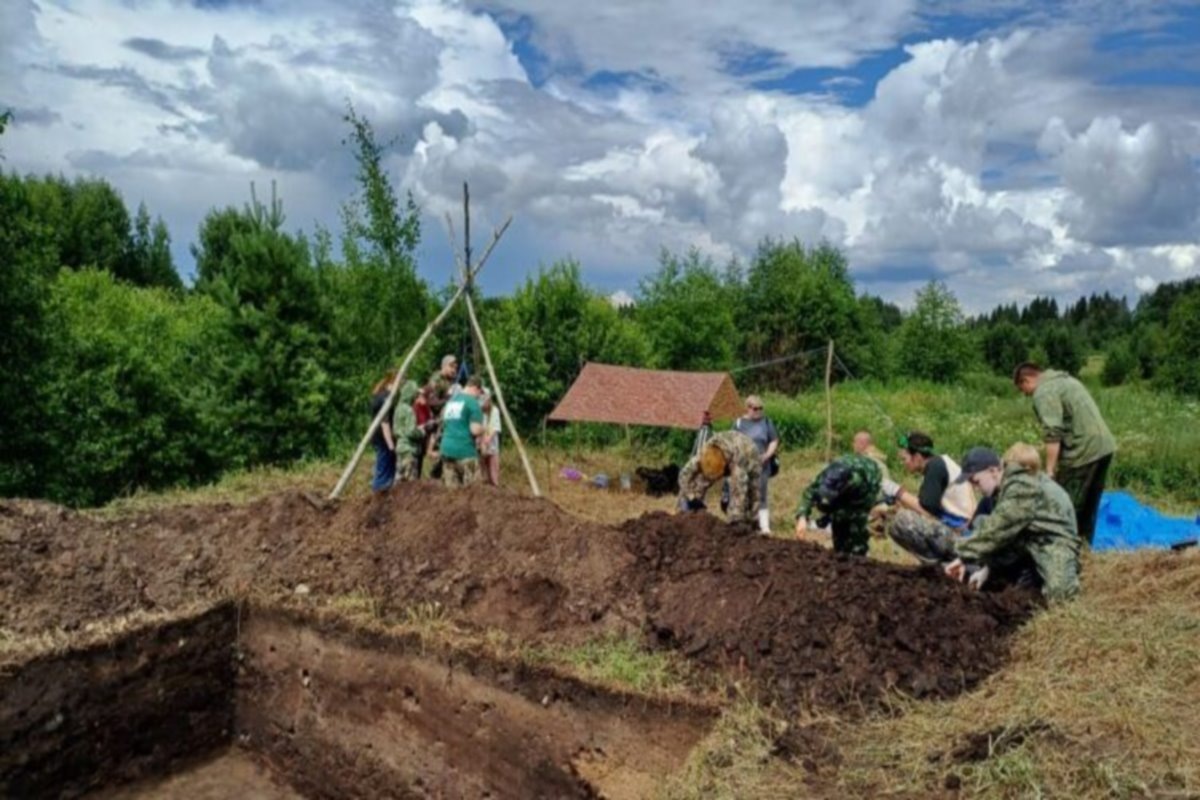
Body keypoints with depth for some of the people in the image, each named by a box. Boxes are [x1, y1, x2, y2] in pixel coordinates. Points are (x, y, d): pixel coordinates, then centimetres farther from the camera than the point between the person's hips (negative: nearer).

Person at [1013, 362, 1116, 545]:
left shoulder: (1044, 392, -8)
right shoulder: (1065, 380, 21)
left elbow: (1053, 434, -18)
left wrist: (1050, 470, -18)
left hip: (1083, 452, -10)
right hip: (1104, 446, 10)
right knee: (1088, 508, 16)